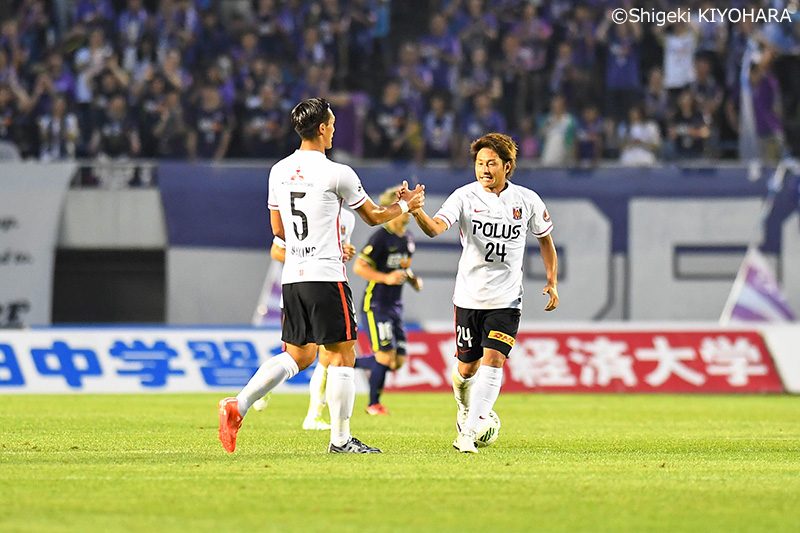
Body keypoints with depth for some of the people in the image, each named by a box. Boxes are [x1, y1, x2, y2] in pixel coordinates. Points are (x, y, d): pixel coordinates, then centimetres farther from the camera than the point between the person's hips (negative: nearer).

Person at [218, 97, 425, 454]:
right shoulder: (336, 174, -10)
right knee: (342, 355, 2)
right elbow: (373, 217, 3)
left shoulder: (279, 171, 9)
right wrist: (406, 204, 22)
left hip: (292, 277, 7)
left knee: (297, 355, 13)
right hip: (325, 277, -7)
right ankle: (340, 439, 3)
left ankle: (238, 405, -4)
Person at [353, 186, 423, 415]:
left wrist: (413, 280, 7)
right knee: (386, 357, -12)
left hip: (395, 304, 8)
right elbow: (359, 267, -16)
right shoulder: (381, 237, -13)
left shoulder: (408, 239, 11)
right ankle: (374, 404, 7)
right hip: (376, 304, -8)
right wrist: (386, 278, -25)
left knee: (398, 360, 2)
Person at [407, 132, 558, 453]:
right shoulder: (465, 197, -8)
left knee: (493, 361, -16)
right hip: (469, 297, 0)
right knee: (467, 369, 7)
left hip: (506, 300, 0)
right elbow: (435, 228, -24)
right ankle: (465, 411, 40)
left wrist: (552, 281, 9)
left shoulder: (527, 201, -1)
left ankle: (467, 434, -16)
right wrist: (417, 212, -45)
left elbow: (545, 238, 16)